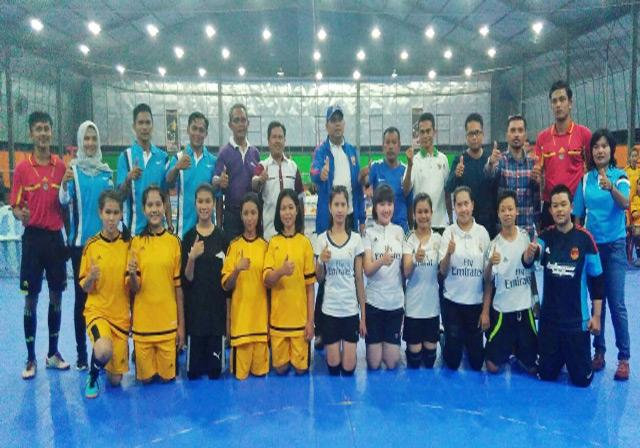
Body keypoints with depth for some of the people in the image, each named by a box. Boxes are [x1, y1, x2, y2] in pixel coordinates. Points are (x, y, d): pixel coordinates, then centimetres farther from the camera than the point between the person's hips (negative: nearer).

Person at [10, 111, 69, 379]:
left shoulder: (62, 166, 4)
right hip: (33, 237, -2)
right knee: (31, 297, 3)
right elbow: (15, 206, -1)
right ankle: (31, 358, 14)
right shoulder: (22, 168, -2)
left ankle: (53, 353, 22)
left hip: (56, 236, 2)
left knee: (56, 295, 9)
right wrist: (20, 215, -22)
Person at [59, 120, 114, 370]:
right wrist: (64, 184, -32)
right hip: (80, 239, -3)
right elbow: (64, 201, -15)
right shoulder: (73, 168, -2)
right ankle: (81, 353, 9)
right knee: (81, 295, 1)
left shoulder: (106, 170, 9)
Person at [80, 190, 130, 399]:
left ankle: (107, 367, 39)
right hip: (97, 310, -1)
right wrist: (91, 277, -21)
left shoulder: (128, 244, -3)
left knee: (115, 380, 4)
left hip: (121, 314, 2)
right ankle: (93, 376, 1)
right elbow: (85, 287, 0)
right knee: (104, 351, -33)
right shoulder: (91, 245, -5)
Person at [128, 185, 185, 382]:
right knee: (145, 377, 6)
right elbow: (133, 288, 0)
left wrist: (181, 324, 3)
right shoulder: (136, 242, 0)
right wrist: (132, 274, -22)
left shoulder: (174, 241, 0)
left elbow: (178, 285, 3)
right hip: (143, 322, 0)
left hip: (168, 322, 0)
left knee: (167, 376, 4)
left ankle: (164, 370, 34)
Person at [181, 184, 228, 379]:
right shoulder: (188, 237, 0)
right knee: (193, 370, 3)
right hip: (194, 308, 0)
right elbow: (186, 279, -1)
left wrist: (229, 315, 3)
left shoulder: (222, 237, 2)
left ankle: (213, 372, 33)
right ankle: (195, 371, 32)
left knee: (215, 369, 4)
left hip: (217, 308, 0)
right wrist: (192, 257, -20)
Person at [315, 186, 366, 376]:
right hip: (330, 309, 0)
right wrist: (321, 260, -17)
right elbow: (319, 278, 5)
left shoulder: (356, 239, -1)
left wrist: (363, 315, 1)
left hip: (351, 309, 0)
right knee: (333, 364, 4)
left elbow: (359, 279, 1)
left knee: (349, 366, 0)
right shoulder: (322, 239, -1)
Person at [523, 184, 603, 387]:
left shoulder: (585, 238, -9)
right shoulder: (546, 236, -2)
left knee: (581, 379, 5)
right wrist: (530, 252, -42)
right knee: (546, 375, 10)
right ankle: (559, 360, 40)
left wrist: (596, 316, -2)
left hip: (577, 320, -2)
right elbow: (527, 262, -18)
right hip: (549, 318, 2)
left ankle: (575, 360, 36)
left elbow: (596, 279, -3)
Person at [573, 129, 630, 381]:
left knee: (616, 303, -4)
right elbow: (578, 215, 6)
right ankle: (598, 352, 20)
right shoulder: (585, 179, 2)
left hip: (615, 245, -3)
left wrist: (610, 187, -43)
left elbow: (625, 204, -25)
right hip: (590, 244, 3)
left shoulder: (620, 176, -6)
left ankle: (624, 358, 4)